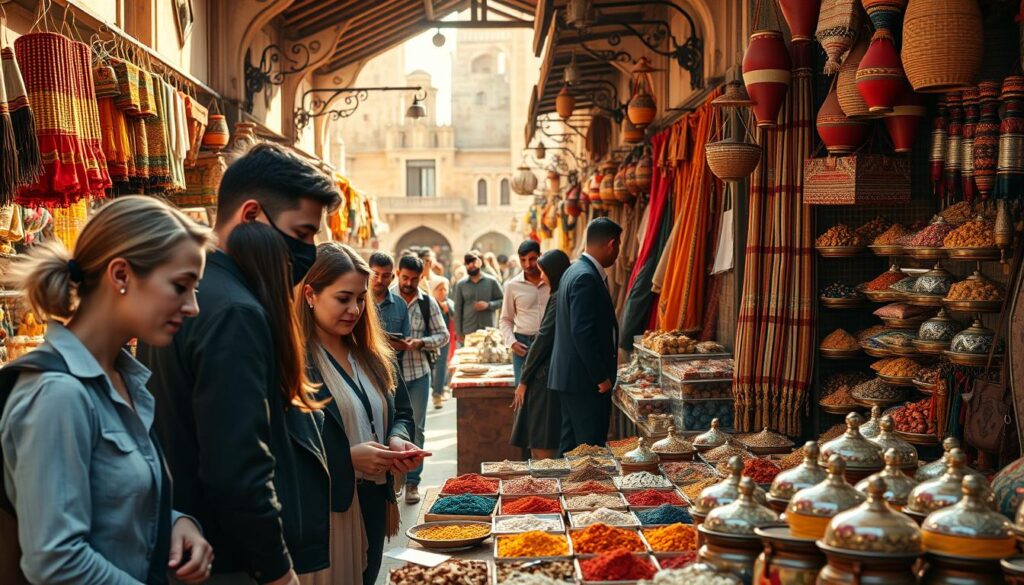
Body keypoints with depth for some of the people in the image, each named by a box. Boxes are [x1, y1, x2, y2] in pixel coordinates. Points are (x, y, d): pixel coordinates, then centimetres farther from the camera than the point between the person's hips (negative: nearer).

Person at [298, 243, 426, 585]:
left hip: (372, 504, 7)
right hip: (322, 510, -7)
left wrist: (399, 440, -4)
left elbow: (402, 413, 18)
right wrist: (347, 458, -22)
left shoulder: (374, 356, 11)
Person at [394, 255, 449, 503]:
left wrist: (420, 342, -11)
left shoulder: (428, 303, 6)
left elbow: (443, 335, 7)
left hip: (419, 373, 1)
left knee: (415, 428, 4)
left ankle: (412, 482, 11)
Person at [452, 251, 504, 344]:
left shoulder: (492, 281, 4)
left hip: (489, 330, -1)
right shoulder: (461, 285, 7)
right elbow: (458, 309, 7)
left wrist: (488, 305, -14)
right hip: (468, 332, 1)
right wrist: (458, 332, 3)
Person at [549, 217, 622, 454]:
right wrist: (602, 378, -18)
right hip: (586, 381, -10)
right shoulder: (586, 277, -18)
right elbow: (582, 332, -24)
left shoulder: (575, 271, 14)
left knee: (570, 446, 14)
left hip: (569, 377, 10)